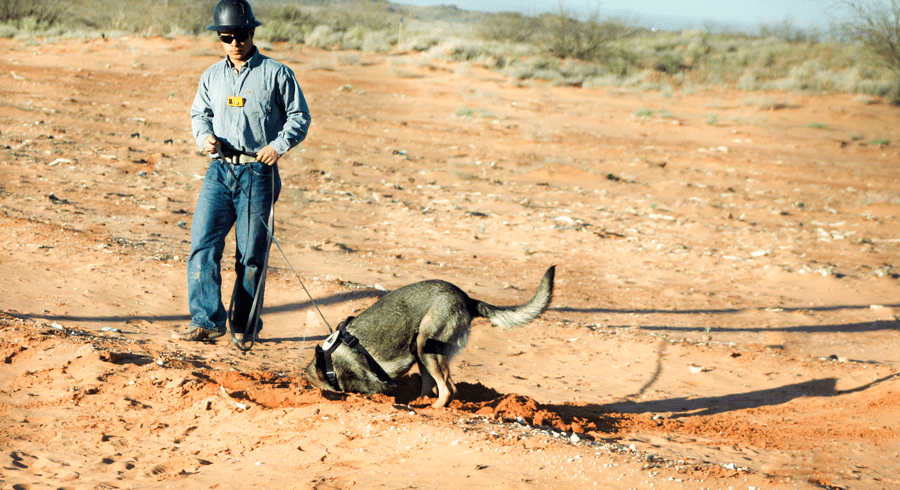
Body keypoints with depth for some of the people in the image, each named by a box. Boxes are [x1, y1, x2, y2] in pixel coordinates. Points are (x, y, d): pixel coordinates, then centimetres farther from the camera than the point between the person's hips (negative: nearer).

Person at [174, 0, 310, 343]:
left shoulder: (276, 74, 0)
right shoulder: (212, 77, 12)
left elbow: (299, 117, 3)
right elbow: (199, 113, 23)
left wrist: (279, 145, -13)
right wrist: (204, 135, 1)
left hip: (257, 173, -4)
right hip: (219, 171, 4)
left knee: (251, 253, 1)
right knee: (203, 244, -7)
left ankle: (245, 327, 13)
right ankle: (207, 321, -3)